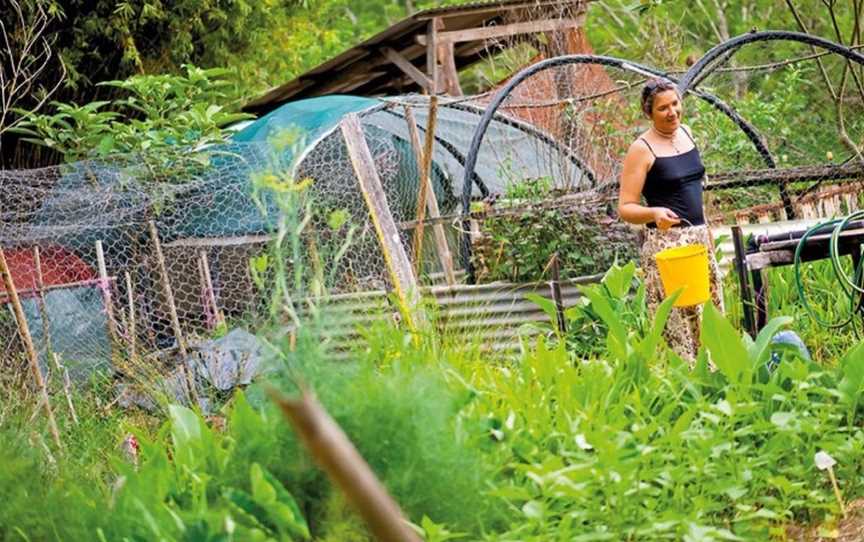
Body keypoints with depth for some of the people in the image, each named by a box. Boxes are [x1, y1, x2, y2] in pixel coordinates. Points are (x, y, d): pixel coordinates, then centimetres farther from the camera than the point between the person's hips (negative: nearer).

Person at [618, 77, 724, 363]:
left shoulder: (685, 133, 11)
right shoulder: (641, 149, -10)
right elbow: (625, 208, -13)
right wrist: (654, 213, -31)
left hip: (698, 236, 8)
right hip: (665, 242, -8)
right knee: (678, 320, -10)